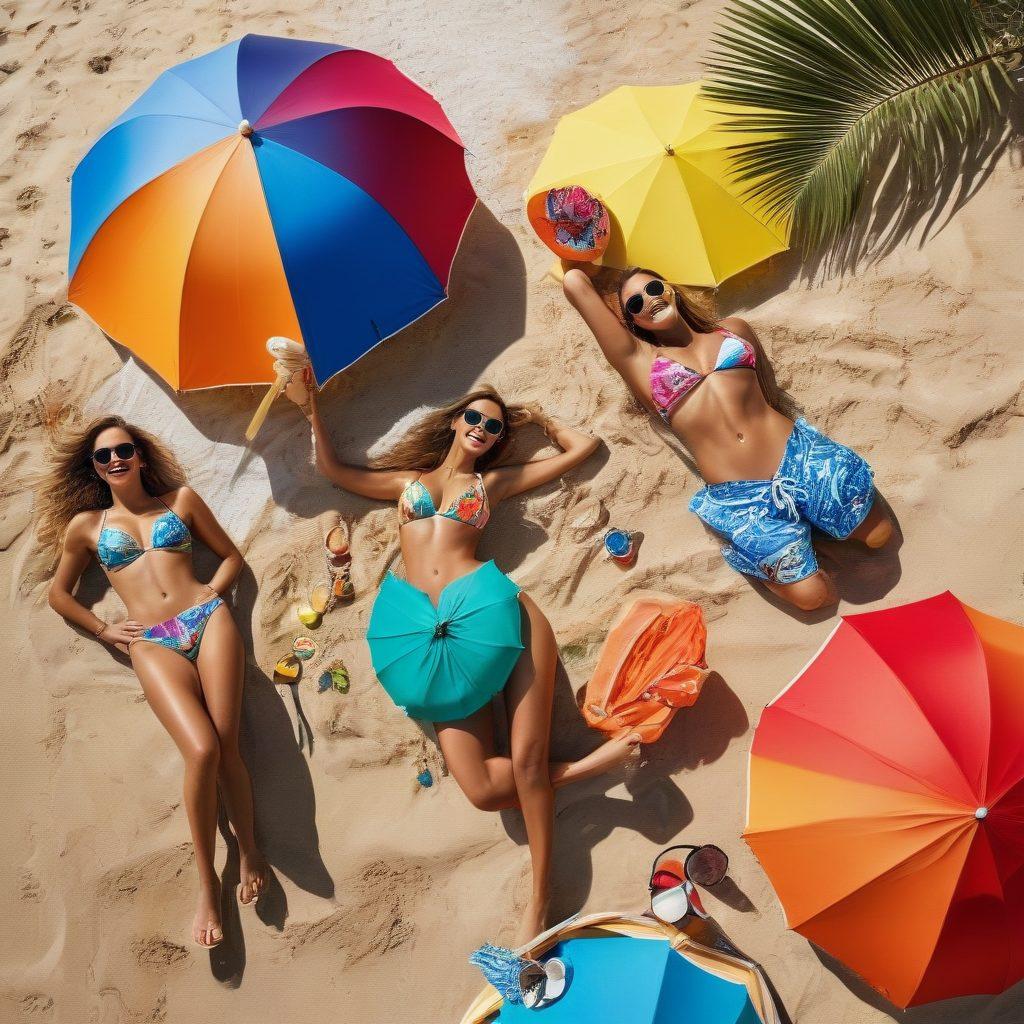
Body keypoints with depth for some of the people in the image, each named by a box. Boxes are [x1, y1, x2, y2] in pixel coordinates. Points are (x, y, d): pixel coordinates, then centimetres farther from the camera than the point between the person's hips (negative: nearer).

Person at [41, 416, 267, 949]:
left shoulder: (180, 499, 16)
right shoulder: (86, 524, 16)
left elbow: (231, 555, 20)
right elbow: (58, 593, 25)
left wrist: (211, 594, 3)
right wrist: (105, 630, 12)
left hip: (207, 621, 1)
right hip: (152, 644, -1)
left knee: (226, 747, -12)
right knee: (202, 750, -22)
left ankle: (249, 850, 14)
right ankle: (207, 885, -5)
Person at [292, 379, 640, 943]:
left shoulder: (493, 481, 20)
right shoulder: (407, 479, 27)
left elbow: (582, 446, 23)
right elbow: (332, 468, 28)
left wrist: (532, 416, 31)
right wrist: (314, 408, 21)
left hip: (487, 607, -1)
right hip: (428, 629, 1)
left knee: (525, 761, -12)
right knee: (483, 789, -15)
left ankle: (540, 899, 1)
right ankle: (580, 767, 4)